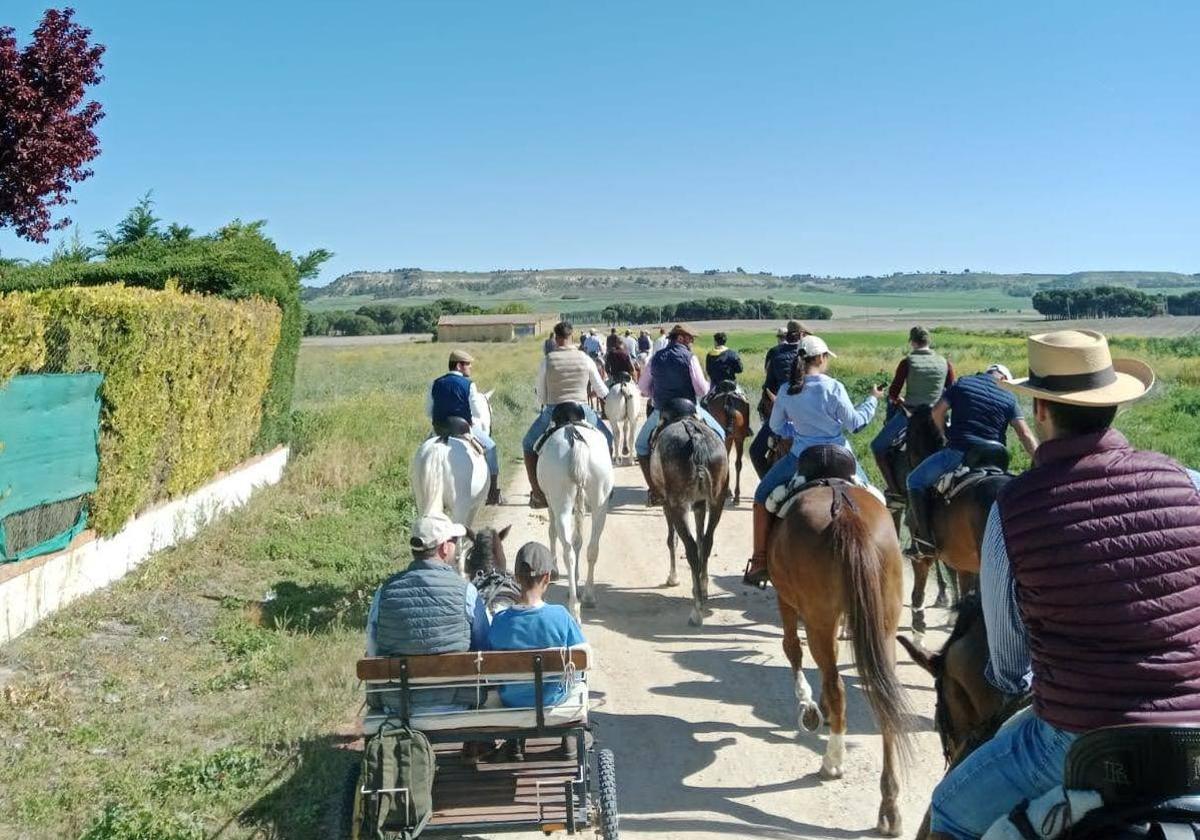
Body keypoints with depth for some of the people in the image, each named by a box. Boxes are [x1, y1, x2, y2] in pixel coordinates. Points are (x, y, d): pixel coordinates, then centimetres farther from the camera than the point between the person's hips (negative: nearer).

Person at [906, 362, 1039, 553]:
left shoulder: (962, 384, 7)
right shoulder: (1008, 399, 10)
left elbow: (937, 411, 2)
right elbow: (1025, 435, 2)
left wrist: (946, 434, 18)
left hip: (957, 452, -3)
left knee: (916, 480, 9)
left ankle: (925, 538, -3)